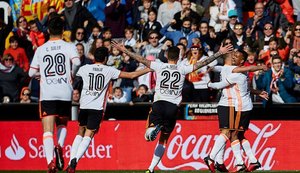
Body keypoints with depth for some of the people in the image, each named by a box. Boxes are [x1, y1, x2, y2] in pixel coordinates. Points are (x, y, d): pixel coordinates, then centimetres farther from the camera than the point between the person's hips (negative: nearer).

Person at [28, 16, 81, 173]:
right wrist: (72, 74, 5)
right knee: (62, 124, 22)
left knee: (48, 129, -6)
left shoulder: (40, 49, 9)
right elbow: (76, 62, -15)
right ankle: (59, 146, -7)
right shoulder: (69, 47, 3)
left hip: (46, 94, -1)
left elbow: (32, 73, 11)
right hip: (65, 92, 1)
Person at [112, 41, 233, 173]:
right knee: (163, 140, 12)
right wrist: (219, 53, 12)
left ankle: (153, 128, -36)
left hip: (158, 103, -1)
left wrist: (124, 50, 13)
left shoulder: (159, 66, 5)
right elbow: (202, 63, 6)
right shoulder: (183, 69, 5)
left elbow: (141, 60, 6)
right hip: (173, 106, 1)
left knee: (148, 136, 0)